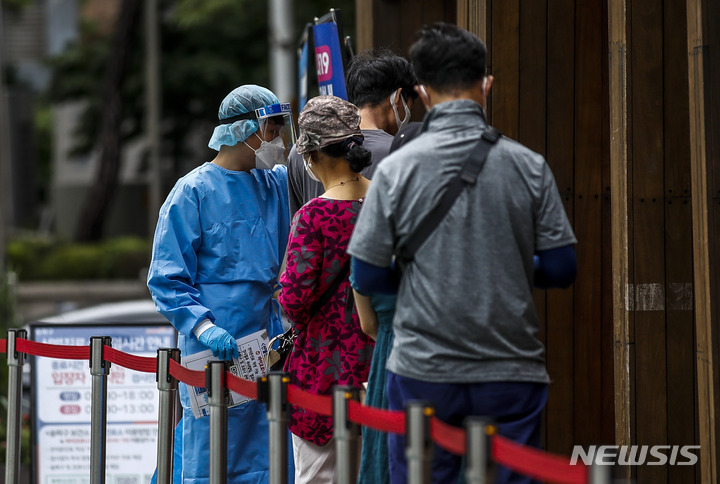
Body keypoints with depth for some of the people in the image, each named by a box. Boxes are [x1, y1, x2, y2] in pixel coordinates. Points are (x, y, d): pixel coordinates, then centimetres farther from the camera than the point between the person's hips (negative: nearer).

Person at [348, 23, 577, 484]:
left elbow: (368, 277, -1)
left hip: (424, 372, 0)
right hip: (512, 373, 1)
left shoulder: (396, 170, -5)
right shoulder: (529, 166, -2)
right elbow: (561, 268, 1)